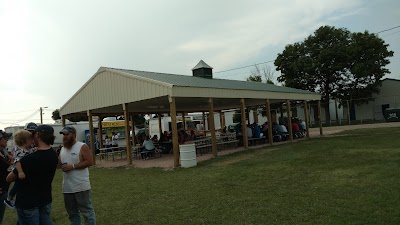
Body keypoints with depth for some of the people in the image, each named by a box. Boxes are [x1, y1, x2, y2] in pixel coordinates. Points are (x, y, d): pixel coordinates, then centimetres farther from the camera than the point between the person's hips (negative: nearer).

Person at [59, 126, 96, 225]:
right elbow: (59, 163, 19)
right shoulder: (63, 149, 12)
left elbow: (89, 161, -16)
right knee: (72, 213, 19)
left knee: (87, 211, 3)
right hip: (67, 188, 7)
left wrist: (72, 166, -19)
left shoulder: (82, 147, -9)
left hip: (81, 187, -7)